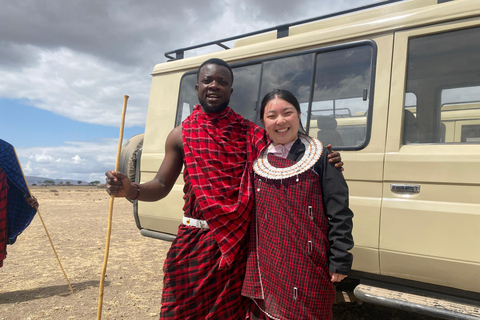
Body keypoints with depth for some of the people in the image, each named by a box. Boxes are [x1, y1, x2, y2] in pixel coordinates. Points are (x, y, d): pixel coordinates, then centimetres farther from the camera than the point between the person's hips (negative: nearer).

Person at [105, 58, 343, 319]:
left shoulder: (250, 133, 1)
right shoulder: (181, 135, 2)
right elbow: (161, 186, 3)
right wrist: (130, 190, -16)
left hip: (238, 241, 0)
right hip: (194, 240, 1)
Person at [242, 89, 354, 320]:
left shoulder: (320, 157, -5)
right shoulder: (258, 161, 7)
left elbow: (340, 214, -6)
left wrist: (340, 261, -8)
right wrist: (251, 261, 15)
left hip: (308, 264, -3)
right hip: (266, 264, 4)